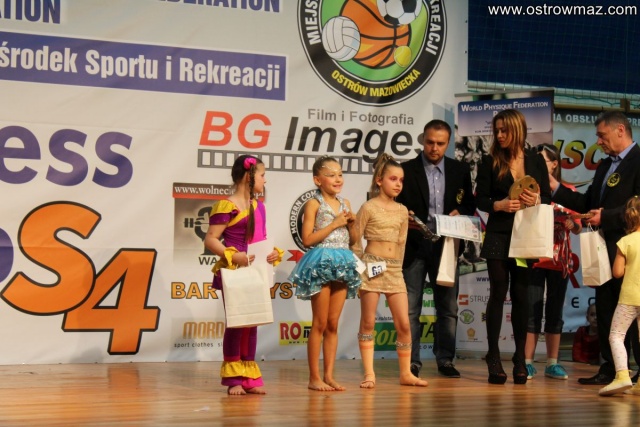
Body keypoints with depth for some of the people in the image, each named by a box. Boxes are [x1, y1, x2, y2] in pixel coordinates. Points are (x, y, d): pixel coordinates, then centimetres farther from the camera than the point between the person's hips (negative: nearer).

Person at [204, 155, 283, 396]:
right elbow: (210, 240, -13)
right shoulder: (226, 207, -11)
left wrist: (275, 253, 0)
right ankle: (233, 378, 7)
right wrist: (232, 256, -25)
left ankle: (249, 377, 17)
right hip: (233, 273, -7)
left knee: (252, 323, 10)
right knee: (235, 323, -1)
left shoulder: (259, 206, 13)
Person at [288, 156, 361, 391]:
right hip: (321, 264, -6)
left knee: (333, 324, 7)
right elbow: (307, 239, -13)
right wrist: (335, 224, -13)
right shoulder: (314, 204, -5)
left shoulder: (345, 204, 12)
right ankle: (314, 377, 3)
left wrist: (351, 223, -1)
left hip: (342, 264, 6)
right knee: (320, 324, -2)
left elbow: (352, 240, 18)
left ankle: (329, 375, 11)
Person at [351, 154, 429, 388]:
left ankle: (406, 373, 10)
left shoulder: (402, 211, 12)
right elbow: (355, 241, -2)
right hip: (372, 266, -5)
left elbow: (401, 243, 16)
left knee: (404, 324, 1)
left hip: (394, 269, 5)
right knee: (368, 322, 0)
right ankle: (369, 373, 4)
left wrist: (397, 266, 10)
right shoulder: (369, 208, -2)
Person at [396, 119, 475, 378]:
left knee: (448, 306, 6)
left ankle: (445, 360, 15)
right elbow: (396, 207, 1)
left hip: (445, 245, 2)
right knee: (411, 306, -1)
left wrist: (459, 212, -8)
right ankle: (412, 361, 4)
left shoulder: (460, 170, 8)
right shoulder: (406, 170, 1)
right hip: (414, 245, -2)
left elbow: (469, 204, 12)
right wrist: (405, 219, -19)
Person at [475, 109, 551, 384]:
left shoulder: (535, 160, 8)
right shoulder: (490, 162, 3)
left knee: (520, 294, 4)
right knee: (498, 293, -2)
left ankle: (520, 359, 9)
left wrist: (536, 200, -15)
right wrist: (499, 205, -19)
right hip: (498, 235, -1)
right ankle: (493, 358, 1)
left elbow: (547, 197, 6)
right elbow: (480, 199, 0)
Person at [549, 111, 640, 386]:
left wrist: (606, 217, -20)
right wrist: (557, 189, 9)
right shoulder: (605, 166, 18)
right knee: (605, 309, 11)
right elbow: (588, 203, 17)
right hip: (606, 250, 9)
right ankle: (610, 369, 17)